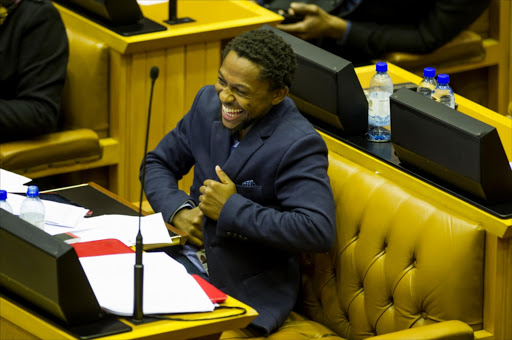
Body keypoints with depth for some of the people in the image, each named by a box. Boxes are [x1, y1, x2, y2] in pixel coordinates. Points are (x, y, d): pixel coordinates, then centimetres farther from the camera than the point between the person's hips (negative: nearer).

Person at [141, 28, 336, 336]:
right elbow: (158, 163, 16)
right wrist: (178, 210, -7)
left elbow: (318, 231, -29)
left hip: (250, 291, -7)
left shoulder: (299, 145, -19)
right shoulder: (208, 103, 3)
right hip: (192, 261, 7)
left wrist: (231, 209, -23)